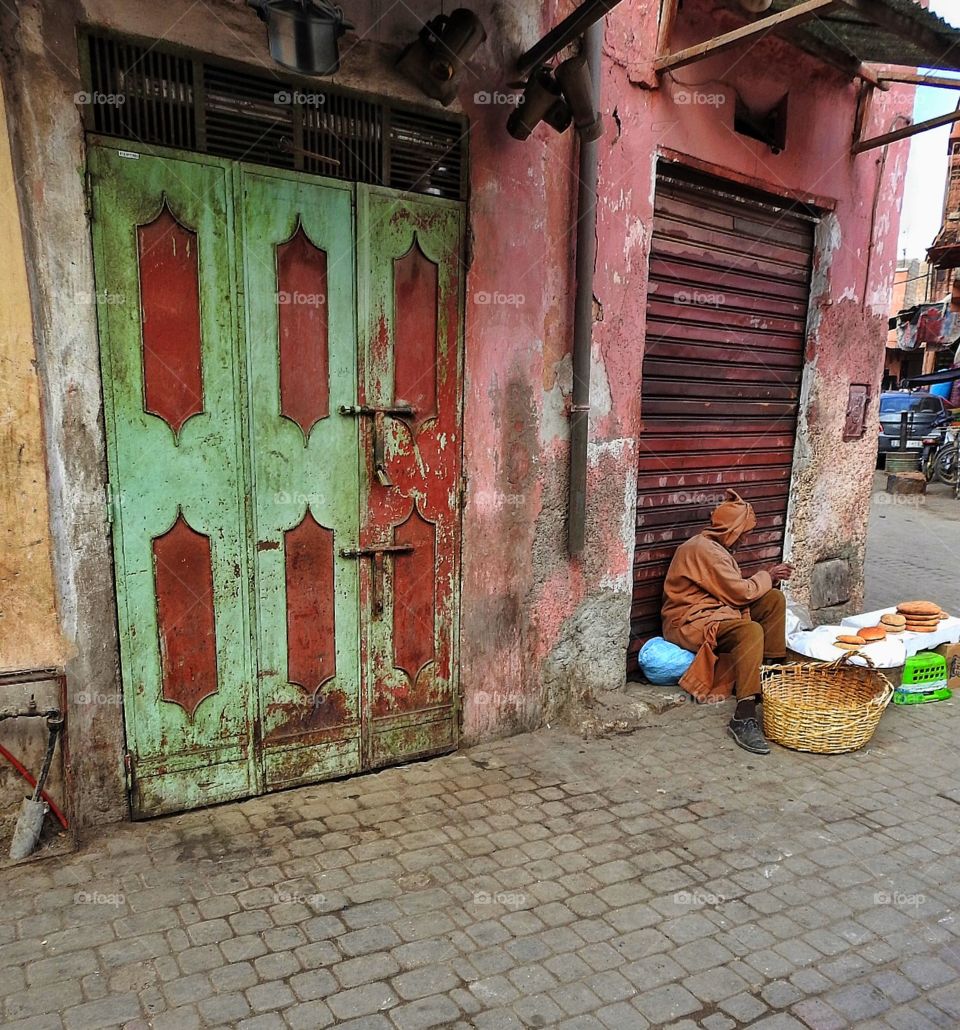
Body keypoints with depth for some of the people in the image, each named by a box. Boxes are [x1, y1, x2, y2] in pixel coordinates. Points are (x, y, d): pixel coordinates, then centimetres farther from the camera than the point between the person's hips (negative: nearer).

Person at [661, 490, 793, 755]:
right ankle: (743, 718, -39)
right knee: (751, 631, -35)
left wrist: (766, 577, 4)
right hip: (690, 623, -11)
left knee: (775, 599, 5)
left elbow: (733, 588, 13)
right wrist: (767, 576, -1)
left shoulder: (715, 547, 14)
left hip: (715, 611, 11)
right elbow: (741, 592, -17)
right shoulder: (704, 551, -19)